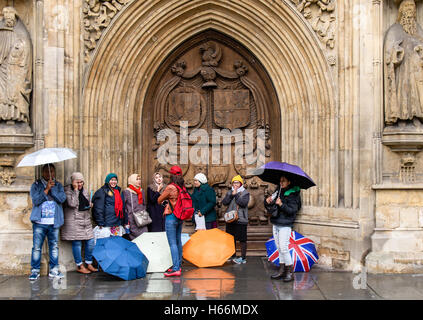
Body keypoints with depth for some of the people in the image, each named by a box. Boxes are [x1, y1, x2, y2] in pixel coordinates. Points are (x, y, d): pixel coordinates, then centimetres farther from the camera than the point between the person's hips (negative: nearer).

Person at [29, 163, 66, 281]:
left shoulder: (58, 185, 12)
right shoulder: (36, 185, 5)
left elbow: (62, 198, -5)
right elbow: (36, 200, -9)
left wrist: (52, 189, -12)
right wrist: (47, 189, -14)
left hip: (54, 223, 2)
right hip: (39, 222, -2)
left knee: (54, 246, 6)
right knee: (36, 247, -4)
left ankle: (53, 270, 14)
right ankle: (35, 270, 5)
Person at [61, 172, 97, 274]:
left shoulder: (84, 190, 14)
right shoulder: (67, 190, -7)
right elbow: (72, 203, -22)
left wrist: (89, 205, 6)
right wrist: (75, 190, -19)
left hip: (86, 220, 7)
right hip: (74, 221, -7)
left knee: (90, 242, 5)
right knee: (77, 243, -3)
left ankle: (89, 264, 18)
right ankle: (80, 266, 7)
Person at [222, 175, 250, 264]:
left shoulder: (245, 193, -1)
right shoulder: (229, 192, 12)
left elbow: (243, 203, -17)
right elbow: (224, 202, -2)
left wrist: (236, 195, -14)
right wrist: (232, 194, -13)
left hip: (241, 220, -4)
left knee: (242, 239, -1)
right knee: (231, 239, 11)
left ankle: (243, 257, 7)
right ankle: (233, 256, 24)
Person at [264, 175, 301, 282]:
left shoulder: (293, 195, -6)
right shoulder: (278, 192, 13)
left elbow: (292, 210, -15)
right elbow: (269, 208, 16)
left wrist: (282, 205, -27)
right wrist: (267, 202, -5)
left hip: (285, 225, -7)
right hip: (276, 223, 7)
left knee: (284, 248, -10)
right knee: (279, 248, 9)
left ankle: (290, 272, -2)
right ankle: (282, 270, 16)